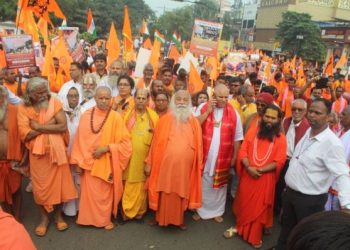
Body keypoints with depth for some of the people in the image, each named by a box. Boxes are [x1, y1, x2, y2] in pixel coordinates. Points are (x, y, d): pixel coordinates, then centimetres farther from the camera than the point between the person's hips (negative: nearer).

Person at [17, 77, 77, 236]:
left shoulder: (54, 103, -5)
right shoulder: (23, 108, -5)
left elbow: (63, 127, -15)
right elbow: (24, 134, -15)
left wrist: (39, 127, -16)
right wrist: (49, 126, -16)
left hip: (56, 150, 0)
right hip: (37, 153, 0)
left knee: (58, 182, 10)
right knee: (40, 186, 9)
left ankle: (58, 215, 28)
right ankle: (44, 218, 28)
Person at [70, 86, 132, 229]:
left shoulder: (116, 117, -9)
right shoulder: (86, 116, -1)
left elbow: (125, 143, -8)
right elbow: (79, 140, 2)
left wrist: (106, 148, -17)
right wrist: (78, 161, -1)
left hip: (106, 163, -2)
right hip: (88, 161, 2)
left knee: (105, 193, 9)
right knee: (88, 192, 11)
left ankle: (105, 219, 28)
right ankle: (87, 218, 31)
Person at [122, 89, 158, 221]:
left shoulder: (153, 116, 0)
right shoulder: (128, 114, 0)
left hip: (144, 157, 0)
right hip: (129, 157, 0)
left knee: (141, 185, 11)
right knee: (129, 186, 6)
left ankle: (140, 211, 26)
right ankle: (127, 210, 22)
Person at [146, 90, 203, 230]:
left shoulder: (194, 122, 4)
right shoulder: (164, 120, 0)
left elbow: (198, 146, 4)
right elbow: (156, 143, 0)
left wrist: (199, 165, 3)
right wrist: (149, 164, -1)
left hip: (185, 167, 2)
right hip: (165, 165, -1)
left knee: (182, 194, 12)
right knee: (165, 194, 8)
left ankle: (179, 219, 31)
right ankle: (160, 217, 29)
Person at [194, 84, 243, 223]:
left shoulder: (233, 113, -3)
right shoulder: (203, 107, -3)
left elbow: (237, 137, 2)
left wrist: (234, 157, 2)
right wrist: (207, 111, -17)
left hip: (223, 157, 1)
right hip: (204, 156, 0)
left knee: (219, 185, 14)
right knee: (202, 184, 12)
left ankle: (217, 211, 32)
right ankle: (200, 210, 31)